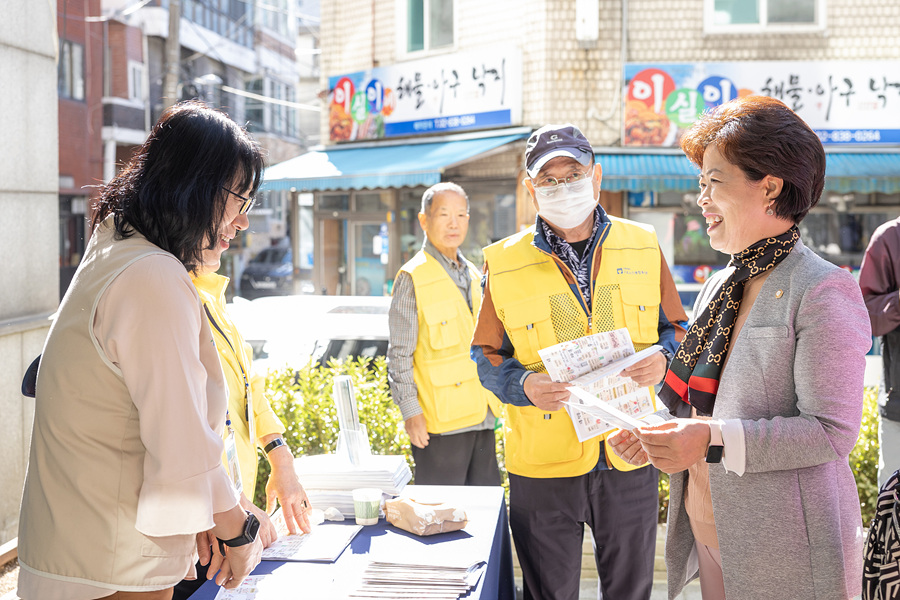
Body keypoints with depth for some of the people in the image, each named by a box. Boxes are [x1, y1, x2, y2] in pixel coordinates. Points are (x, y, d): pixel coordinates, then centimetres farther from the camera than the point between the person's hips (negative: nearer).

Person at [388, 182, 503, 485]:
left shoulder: (473, 275, 15)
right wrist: (410, 412, -13)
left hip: (481, 416, 7)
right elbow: (399, 354, -8)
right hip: (440, 421, -7)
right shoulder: (412, 277, -6)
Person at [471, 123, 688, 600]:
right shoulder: (504, 263, -2)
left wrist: (662, 359, -11)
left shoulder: (642, 245, 3)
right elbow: (485, 355, 3)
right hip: (544, 462, -1)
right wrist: (524, 386, -17)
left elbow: (676, 328, 12)